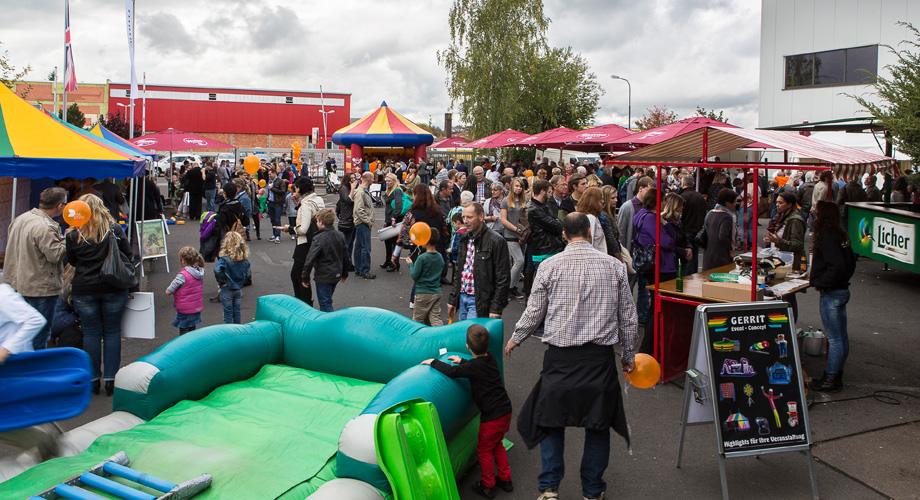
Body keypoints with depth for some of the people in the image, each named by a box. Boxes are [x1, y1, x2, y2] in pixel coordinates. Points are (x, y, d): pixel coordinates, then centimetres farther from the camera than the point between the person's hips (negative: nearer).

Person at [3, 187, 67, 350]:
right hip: (40, 289, -9)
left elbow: (9, 242, 19)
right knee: (40, 335, 0)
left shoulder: (19, 219, 8)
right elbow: (55, 255, -23)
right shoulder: (45, 228, -23)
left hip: (16, 285, 9)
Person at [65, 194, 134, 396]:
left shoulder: (74, 236, -6)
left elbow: (72, 262, 6)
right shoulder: (115, 230, -6)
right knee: (112, 331, 8)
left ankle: (93, 379, 17)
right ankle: (111, 379, 10)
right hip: (113, 288, 0)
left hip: (84, 290, 0)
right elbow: (128, 255, 1)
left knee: (91, 332, 10)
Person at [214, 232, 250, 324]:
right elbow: (248, 272, 4)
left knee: (228, 311, 8)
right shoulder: (245, 259, -6)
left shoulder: (225, 259, -20)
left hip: (227, 289, -4)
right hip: (239, 289, 4)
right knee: (237, 310, 18)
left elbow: (217, 270, -33)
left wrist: (221, 281, -18)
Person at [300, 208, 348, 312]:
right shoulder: (340, 236, 2)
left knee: (325, 304, 2)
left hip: (323, 278, -7)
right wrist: (345, 274, 23)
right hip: (336, 276, 7)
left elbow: (310, 260, -20)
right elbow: (345, 257, 11)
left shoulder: (319, 239, -19)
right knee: (328, 301, 23)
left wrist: (305, 278, -10)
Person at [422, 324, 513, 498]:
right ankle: (505, 479, 33)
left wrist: (433, 362, -13)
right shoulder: (490, 358, 5)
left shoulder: (474, 366, -18)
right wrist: (462, 361, 26)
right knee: (496, 445, 25)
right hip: (505, 411, 8)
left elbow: (452, 372, -25)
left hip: (492, 416, -8)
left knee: (484, 449, 10)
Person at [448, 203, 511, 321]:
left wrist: (496, 308, -17)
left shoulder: (495, 241, -12)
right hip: (462, 298, 7)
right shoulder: (465, 239, 12)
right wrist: (452, 299, 15)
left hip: (480, 302, -7)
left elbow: (502, 278, -13)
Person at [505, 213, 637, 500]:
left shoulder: (549, 266, -2)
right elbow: (627, 317, 6)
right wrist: (628, 355, 19)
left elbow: (534, 312, 2)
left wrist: (515, 339, 20)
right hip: (600, 357, 1)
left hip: (560, 356, -1)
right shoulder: (614, 266, 2)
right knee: (598, 423, 13)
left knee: (551, 419, 13)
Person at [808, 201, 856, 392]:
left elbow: (836, 268, -28)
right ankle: (837, 375, 23)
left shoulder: (829, 240, -19)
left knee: (834, 339, -4)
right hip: (842, 290, 10)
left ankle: (831, 379, 3)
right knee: (841, 337, 14)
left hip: (831, 294, -10)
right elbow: (851, 263, 19)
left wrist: (820, 283, -17)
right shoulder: (840, 237, 10)